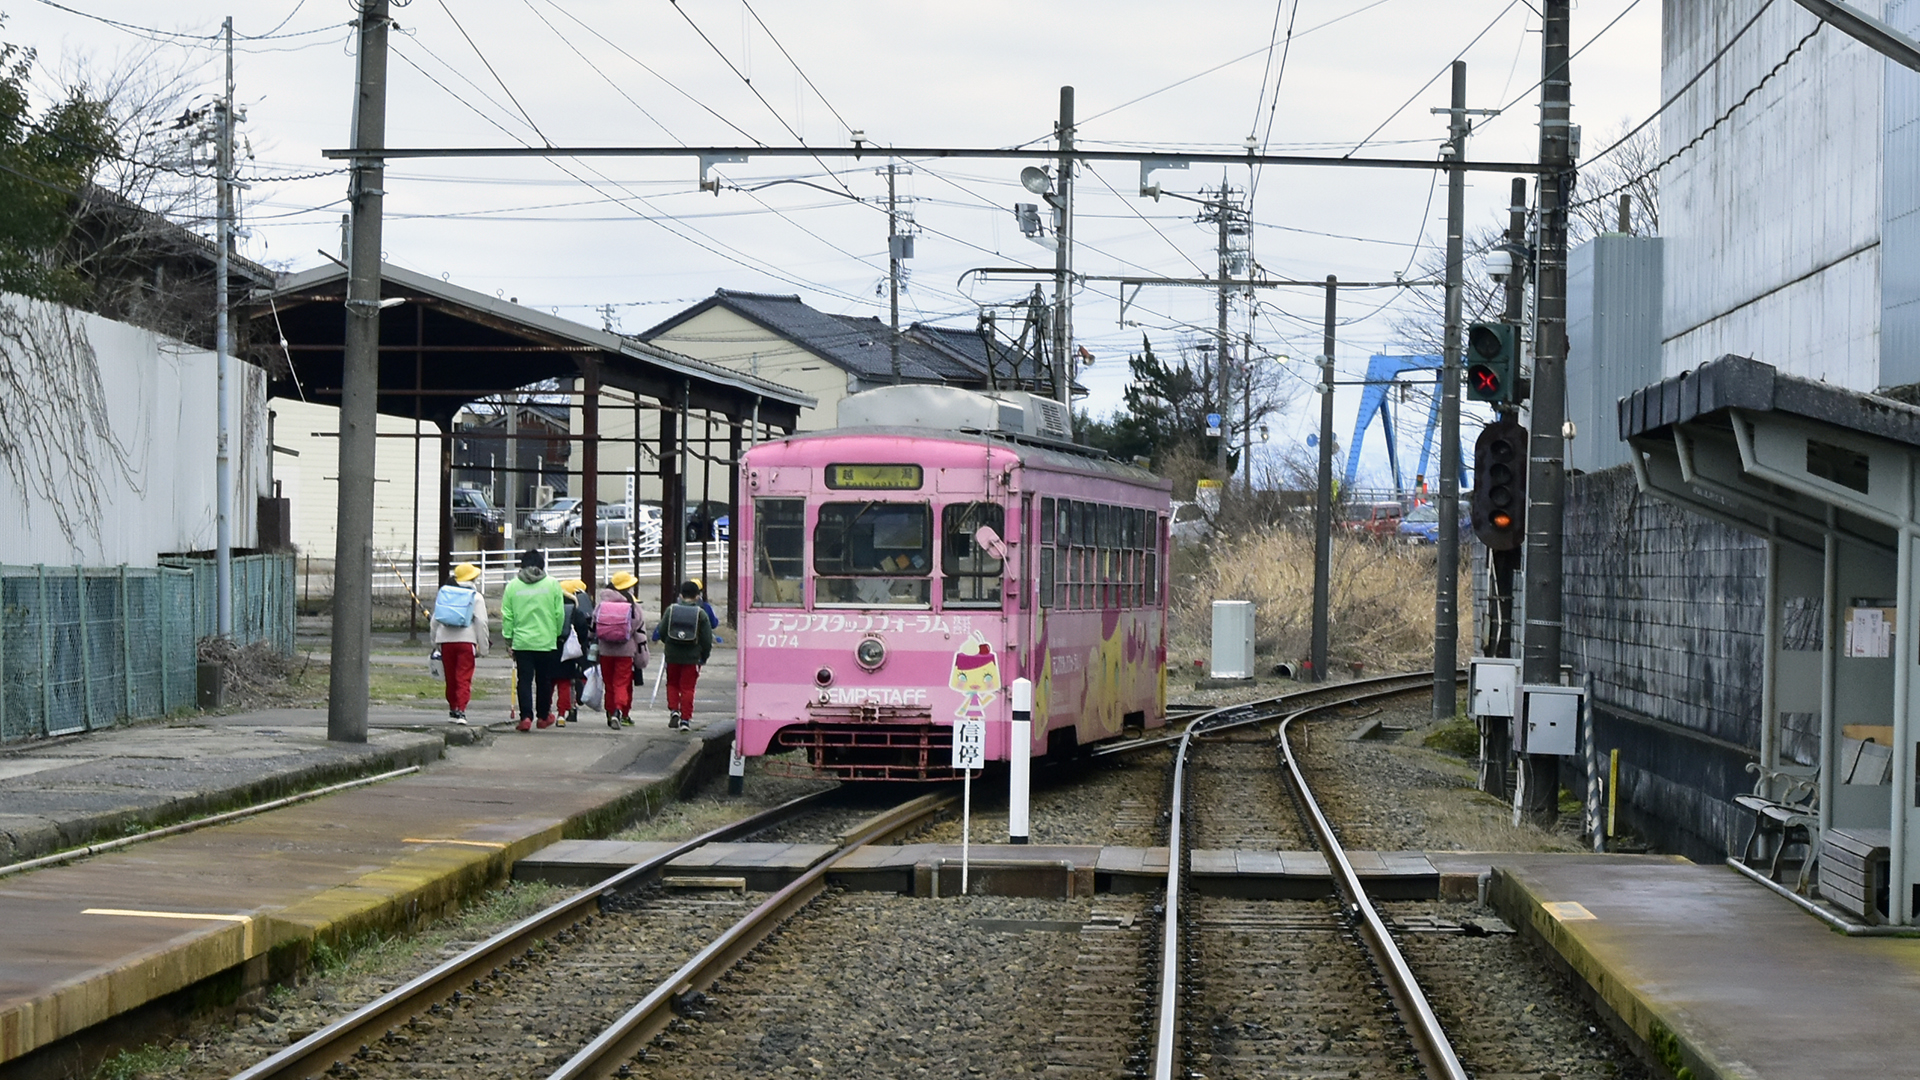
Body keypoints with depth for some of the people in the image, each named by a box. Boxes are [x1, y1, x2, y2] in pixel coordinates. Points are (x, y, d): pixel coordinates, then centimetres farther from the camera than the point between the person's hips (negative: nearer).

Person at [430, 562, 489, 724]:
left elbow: (435, 620, 15)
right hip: (466, 640, -4)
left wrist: (435, 642, 23)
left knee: (451, 678, 14)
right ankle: (460, 710, -17)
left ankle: (452, 710, 23)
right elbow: (481, 623, -4)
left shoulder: (443, 593, 11)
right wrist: (483, 647, 1)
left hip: (445, 639, 4)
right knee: (464, 678, -5)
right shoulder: (476, 597, -1)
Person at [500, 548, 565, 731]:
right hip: (547, 641, 0)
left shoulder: (512, 586, 0)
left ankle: (526, 717, -8)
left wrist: (508, 639, 9)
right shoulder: (552, 584, -2)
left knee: (524, 680, 3)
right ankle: (544, 716, 22)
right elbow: (559, 614, 0)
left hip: (521, 642, 0)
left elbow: (507, 616, 1)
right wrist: (557, 634, 14)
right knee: (544, 681, 13)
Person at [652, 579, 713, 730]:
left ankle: (673, 711, 1)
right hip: (692, 657, -1)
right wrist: (704, 656, 11)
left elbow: (661, 632, 4)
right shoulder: (701, 614, -4)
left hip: (672, 655, 1)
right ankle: (685, 719, 2)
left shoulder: (671, 610, 0)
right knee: (687, 688, 5)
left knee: (672, 684, 19)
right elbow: (707, 639, -3)